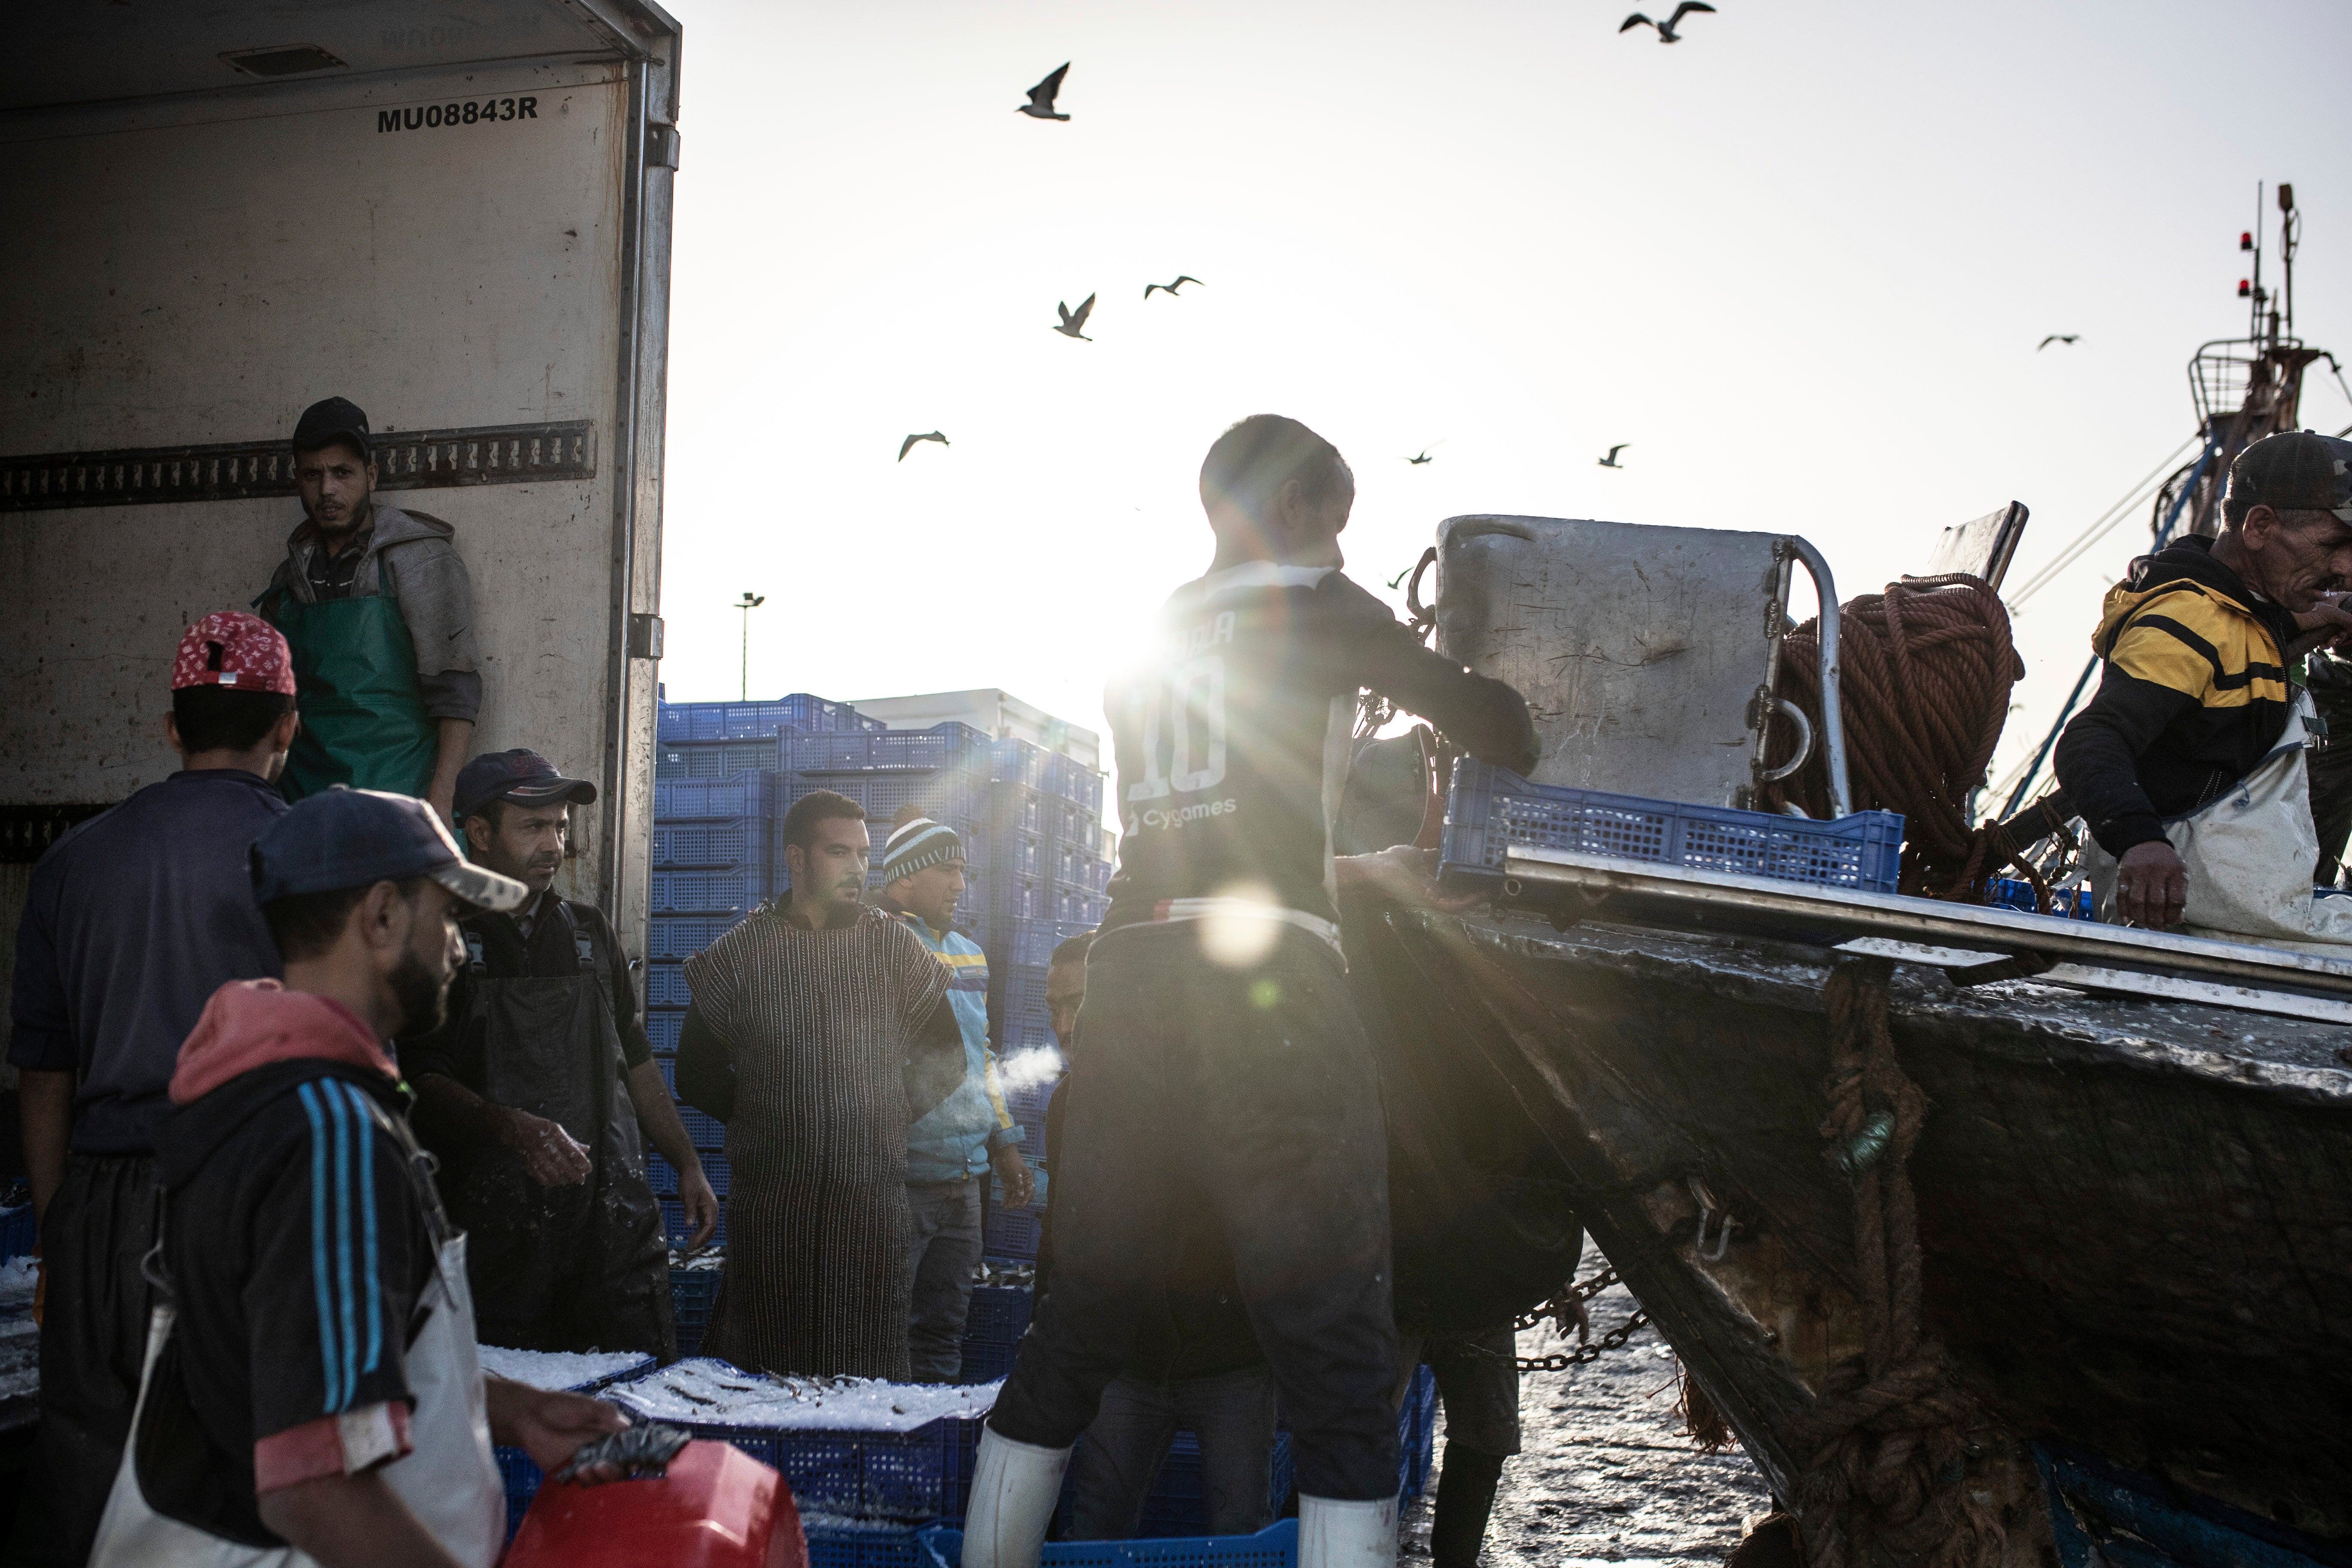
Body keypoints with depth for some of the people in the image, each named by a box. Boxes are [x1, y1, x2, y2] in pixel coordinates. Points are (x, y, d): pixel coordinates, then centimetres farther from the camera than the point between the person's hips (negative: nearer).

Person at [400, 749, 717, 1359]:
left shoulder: (589, 931, 16)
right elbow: (423, 1080, -7)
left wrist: (687, 1164, 19)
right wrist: (512, 1127, -23)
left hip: (612, 1213, 4)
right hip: (494, 1224, -3)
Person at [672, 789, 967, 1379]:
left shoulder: (896, 949, 7)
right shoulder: (740, 954, 4)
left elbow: (945, 1059, 15)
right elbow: (698, 1074, 11)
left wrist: (888, 1118, 7)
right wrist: (763, 1121, 6)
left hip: (873, 1201, 1)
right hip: (770, 1199, 0)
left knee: (870, 1378, 0)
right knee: (760, 1380, 3)